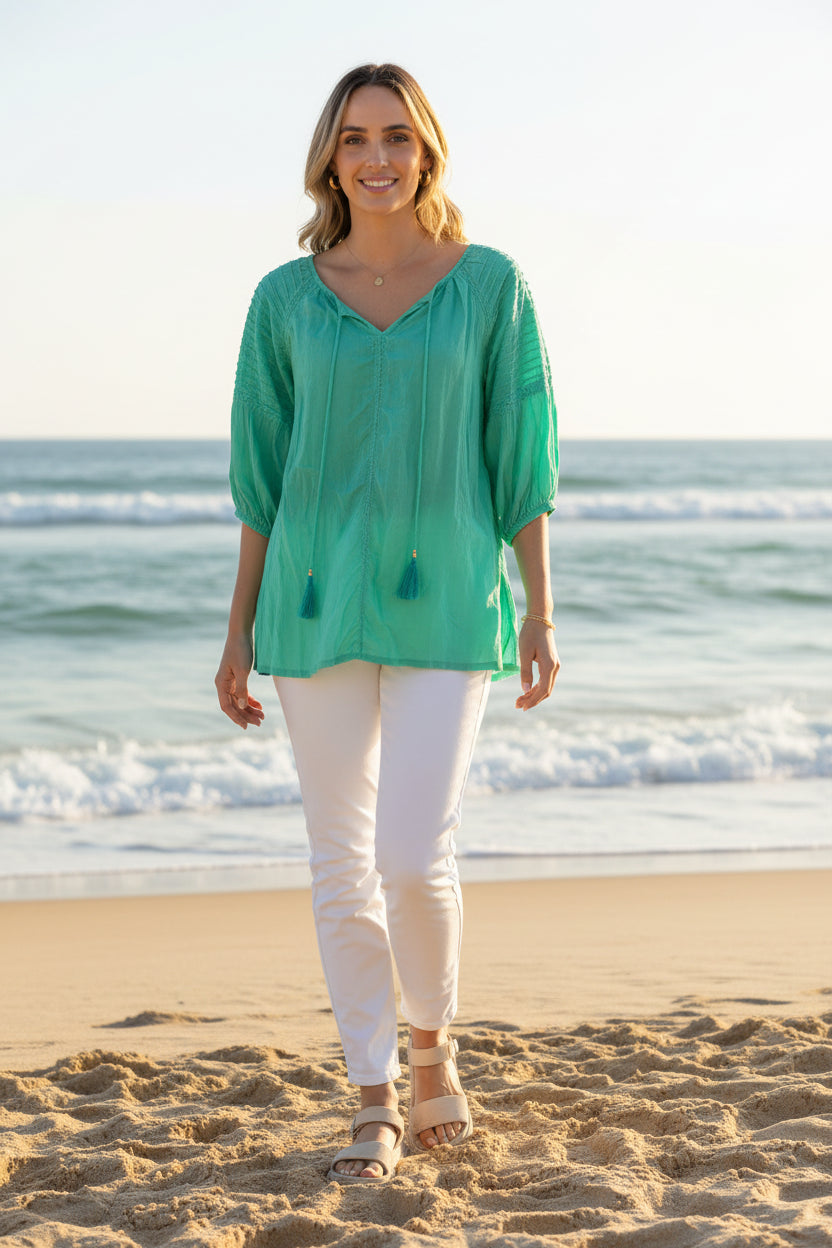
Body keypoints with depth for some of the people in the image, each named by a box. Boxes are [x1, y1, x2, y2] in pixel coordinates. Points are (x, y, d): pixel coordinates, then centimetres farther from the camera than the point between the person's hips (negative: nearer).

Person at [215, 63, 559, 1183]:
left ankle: (432, 1046, 18)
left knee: (416, 859, -11)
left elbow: (521, 455, 2)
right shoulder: (287, 298, 4)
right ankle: (376, 1107, 17)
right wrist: (240, 630, 6)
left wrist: (540, 612, -2)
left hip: (445, 606, -2)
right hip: (318, 604, 2)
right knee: (342, 861, 5)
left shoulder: (490, 283, 0)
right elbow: (262, 474, 8)